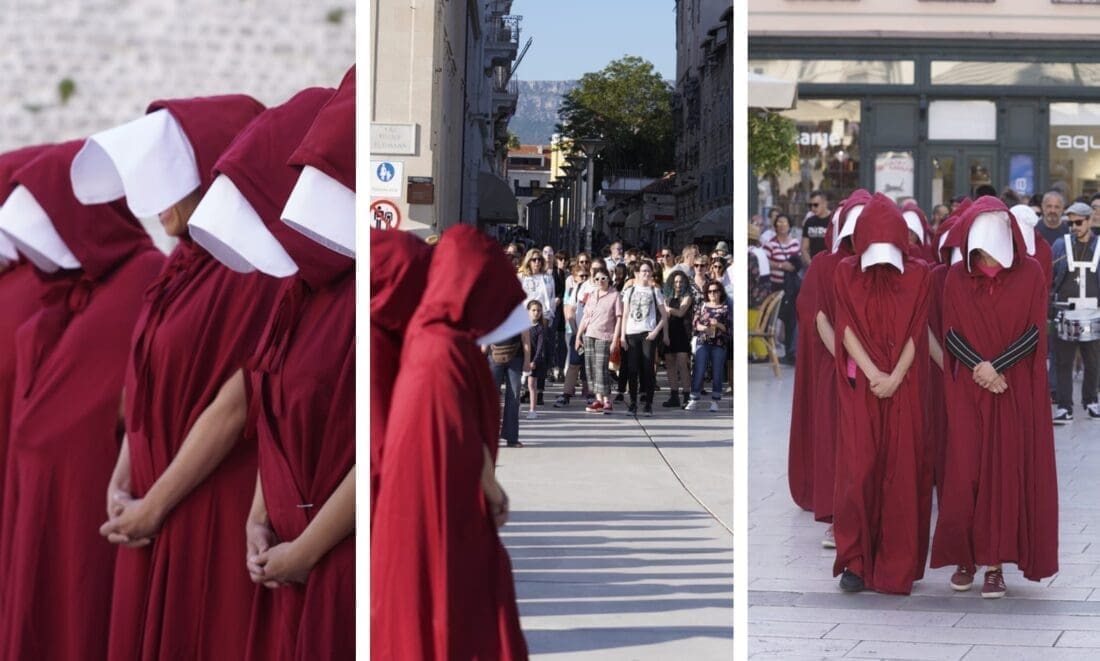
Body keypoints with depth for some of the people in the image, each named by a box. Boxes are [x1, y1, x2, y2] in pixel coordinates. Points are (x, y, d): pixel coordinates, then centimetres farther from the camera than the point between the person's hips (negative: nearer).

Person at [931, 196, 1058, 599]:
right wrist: (979, 367, -17)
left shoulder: (1029, 274, -2)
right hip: (967, 392, 1)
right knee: (965, 472, -2)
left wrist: (995, 367, -16)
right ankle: (965, 557, 10)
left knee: (1007, 471, -1)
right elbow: (951, 333, -1)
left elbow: (1035, 332, -6)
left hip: (1015, 392, -1)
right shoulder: (957, 277, 2)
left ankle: (995, 562, 4)